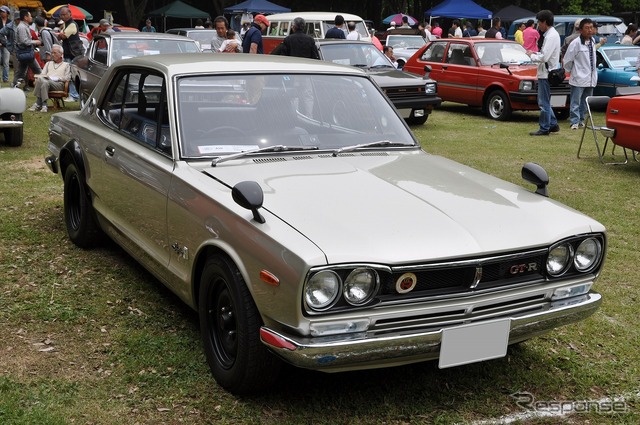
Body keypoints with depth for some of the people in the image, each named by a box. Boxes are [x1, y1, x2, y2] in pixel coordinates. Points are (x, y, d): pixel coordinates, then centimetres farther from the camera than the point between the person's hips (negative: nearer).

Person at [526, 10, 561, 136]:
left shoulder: (551, 36, -18)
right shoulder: (551, 34, 12)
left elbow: (544, 57, -23)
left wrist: (532, 55, -8)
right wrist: (536, 53, 7)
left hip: (546, 74, -10)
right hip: (546, 72, 10)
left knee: (544, 103, -2)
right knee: (544, 102, 17)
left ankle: (544, 129, 5)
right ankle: (553, 124, 24)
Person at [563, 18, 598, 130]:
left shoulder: (593, 41, 9)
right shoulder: (576, 43, -13)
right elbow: (567, 59, -7)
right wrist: (570, 71, 4)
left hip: (590, 78, 7)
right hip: (579, 78, -7)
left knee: (585, 102, 12)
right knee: (576, 102, -5)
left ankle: (581, 120, 21)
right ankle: (575, 122, -1)